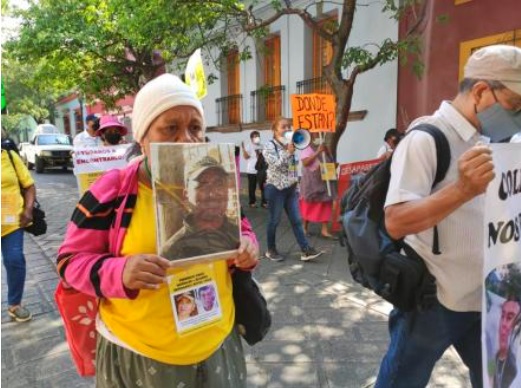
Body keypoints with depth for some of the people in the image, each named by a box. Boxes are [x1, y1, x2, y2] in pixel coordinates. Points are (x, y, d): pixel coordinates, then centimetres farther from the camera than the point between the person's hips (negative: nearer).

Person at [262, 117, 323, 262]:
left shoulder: (289, 145, 12)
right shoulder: (269, 146, -7)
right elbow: (276, 165, -18)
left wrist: (296, 186, 15)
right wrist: (288, 152, -23)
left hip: (290, 188, 6)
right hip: (276, 188, -6)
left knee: (296, 220, 5)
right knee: (274, 221, 3)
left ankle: (306, 250, 6)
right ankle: (271, 250, 18)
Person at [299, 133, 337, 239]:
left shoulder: (323, 147, 12)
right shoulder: (307, 148, -5)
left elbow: (331, 160, 16)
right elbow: (305, 162, -19)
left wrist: (326, 151, -2)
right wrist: (317, 152, -22)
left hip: (324, 180, 6)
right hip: (311, 181, -5)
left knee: (326, 204, -1)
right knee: (309, 205, 5)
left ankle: (325, 230, 1)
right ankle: (305, 227, 20)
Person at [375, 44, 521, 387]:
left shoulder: (485, 141, 9)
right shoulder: (425, 140, -19)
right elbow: (396, 223, -29)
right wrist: (462, 190, -38)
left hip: (483, 298, 8)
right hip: (433, 300, -7)